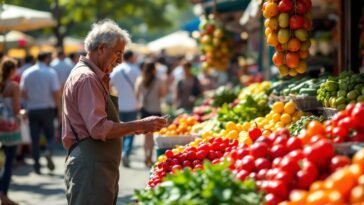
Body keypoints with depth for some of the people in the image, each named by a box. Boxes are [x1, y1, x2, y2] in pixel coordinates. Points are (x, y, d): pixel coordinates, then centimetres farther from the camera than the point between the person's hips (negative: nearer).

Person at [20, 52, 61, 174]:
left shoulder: (27, 73, 1)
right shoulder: (51, 73, -7)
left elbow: (23, 93, -1)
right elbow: (56, 93, -10)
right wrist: (59, 109, -1)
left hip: (32, 109, 2)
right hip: (47, 109, -2)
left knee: (34, 138, 8)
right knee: (50, 135, 12)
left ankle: (37, 165, 8)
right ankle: (49, 152, -16)